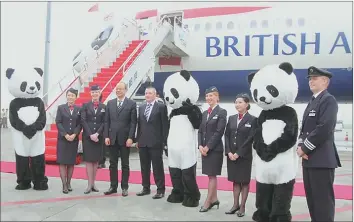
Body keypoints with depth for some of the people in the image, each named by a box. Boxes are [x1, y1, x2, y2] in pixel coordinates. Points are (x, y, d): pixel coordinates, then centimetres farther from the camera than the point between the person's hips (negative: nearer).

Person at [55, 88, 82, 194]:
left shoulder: (79, 109, 5)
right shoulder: (61, 108, 2)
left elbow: (80, 124, 2)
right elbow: (58, 123, -4)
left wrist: (74, 135, -12)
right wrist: (66, 135, -13)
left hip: (74, 139, 1)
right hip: (62, 138, -1)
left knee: (71, 162, 6)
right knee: (62, 162, -3)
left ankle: (68, 183, 16)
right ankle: (64, 185, 1)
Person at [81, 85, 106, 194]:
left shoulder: (103, 107, 6)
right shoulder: (85, 106, 4)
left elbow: (104, 122, 1)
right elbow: (83, 121, -3)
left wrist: (97, 134, -12)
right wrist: (90, 134, -13)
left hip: (99, 136, 1)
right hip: (87, 136, -1)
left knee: (96, 160, 6)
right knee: (89, 160, -2)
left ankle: (93, 183, 14)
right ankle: (89, 184, 0)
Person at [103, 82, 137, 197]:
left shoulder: (131, 104, -2)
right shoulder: (110, 103, 9)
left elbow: (133, 122, -6)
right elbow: (106, 121, 7)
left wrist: (130, 138, -13)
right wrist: (106, 136, -1)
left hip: (125, 139, -3)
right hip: (112, 138, 3)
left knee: (125, 164, 7)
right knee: (113, 164, 9)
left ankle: (124, 187, 16)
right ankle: (113, 186, 19)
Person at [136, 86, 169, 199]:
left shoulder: (161, 107, -3)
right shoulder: (141, 107, 14)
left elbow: (165, 125, -6)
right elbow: (139, 124, 15)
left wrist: (164, 141, -10)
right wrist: (137, 139, 11)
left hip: (156, 142, -5)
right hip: (143, 142, 6)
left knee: (157, 167, 1)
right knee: (144, 167, 12)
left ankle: (160, 190, 10)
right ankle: (146, 188, 24)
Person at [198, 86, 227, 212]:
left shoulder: (222, 112, -7)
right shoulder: (205, 113, 15)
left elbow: (219, 132, -14)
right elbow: (200, 131, 12)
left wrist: (208, 147, -16)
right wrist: (200, 146, -3)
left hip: (215, 149, -7)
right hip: (204, 148, 7)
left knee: (212, 175, 0)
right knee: (210, 175, 12)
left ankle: (208, 202, 6)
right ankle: (214, 199, 23)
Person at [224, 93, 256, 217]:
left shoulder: (252, 120, -6)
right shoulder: (231, 118, 9)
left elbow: (250, 139, -12)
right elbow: (226, 136, 6)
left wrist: (238, 153, -15)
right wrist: (229, 152, -7)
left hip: (244, 156, -4)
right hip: (231, 155, 5)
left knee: (244, 181, 7)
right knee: (235, 181, 13)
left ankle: (242, 206, 16)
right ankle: (235, 205, 23)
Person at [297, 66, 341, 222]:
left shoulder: (329, 100, -8)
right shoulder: (312, 102, 19)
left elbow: (324, 129, -20)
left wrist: (304, 148, -14)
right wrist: (300, 146, 0)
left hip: (322, 159, -9)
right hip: (309, 159, 9)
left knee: (323, 200, -3)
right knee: (312, 199, 14)